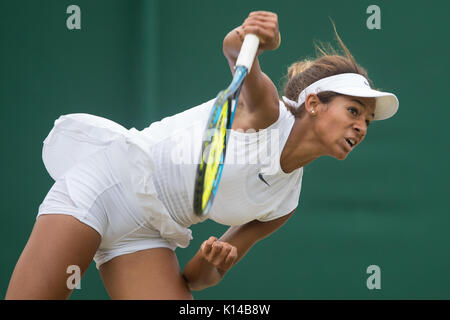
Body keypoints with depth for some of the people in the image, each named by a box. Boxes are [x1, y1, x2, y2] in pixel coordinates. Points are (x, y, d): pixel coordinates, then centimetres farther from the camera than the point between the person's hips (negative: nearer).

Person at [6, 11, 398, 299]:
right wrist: (247, 42, -54)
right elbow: (237, 55, -28)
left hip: (146, 232, 7)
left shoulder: (284, 206, 11)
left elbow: (193, 278, 13)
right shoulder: (268, 112, -5)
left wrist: (214, 267, -12)